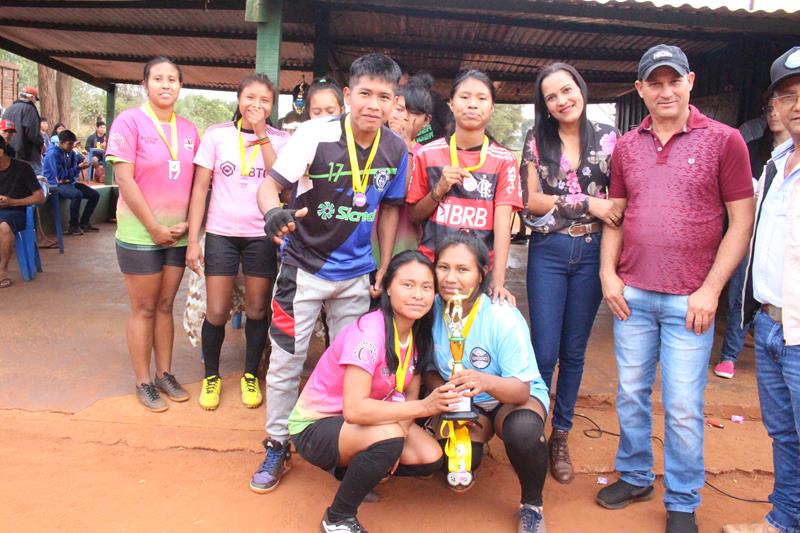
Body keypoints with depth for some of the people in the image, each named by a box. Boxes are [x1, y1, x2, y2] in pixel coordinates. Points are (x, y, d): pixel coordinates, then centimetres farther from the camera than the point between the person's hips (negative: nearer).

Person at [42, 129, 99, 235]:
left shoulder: (71, 153, 6)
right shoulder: (53, 154, -16)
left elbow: (74, 171, 8)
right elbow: (60, 176, -19)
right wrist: (78, 168, -19)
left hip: (69, 181, 8)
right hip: (57, 184, -8)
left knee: (95, 194, -2)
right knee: (77, 194, -35)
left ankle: (84, 222, 8)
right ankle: (74, 225, -20)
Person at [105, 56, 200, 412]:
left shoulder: (188, 129, 7)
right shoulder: (130, 121, -7)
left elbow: (196, 182, 9)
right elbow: (124, 180, -13)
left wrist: (186, 224, -3)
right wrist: (154, 227, -14)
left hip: (178, 234, 4)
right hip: (140, 233, -4)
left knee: (165, 305, 13)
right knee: (144, 309, 4)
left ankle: (165, 373, 24)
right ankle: (143, 382, 16)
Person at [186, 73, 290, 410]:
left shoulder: (280, 140, 1)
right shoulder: (217, 135, 1)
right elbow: (200, 188, 1)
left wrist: (261, 135, -16)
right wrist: (193, 240, -4)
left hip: (262, 235, 0)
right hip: (221, 233, 0)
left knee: (257, 310, 9)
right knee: (216, 312, 2)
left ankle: (250, 375, 28)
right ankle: (211, 376, 25)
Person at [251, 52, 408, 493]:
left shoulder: (397, 149, -6)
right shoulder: (316, 134, -17)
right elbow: (270, 184, -19)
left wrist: (384, 271, 4)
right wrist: (273, 213, -42)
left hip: (356, 275, 3)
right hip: (303, 268, -3)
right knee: (285, 362, 4)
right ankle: (276, 446, 25)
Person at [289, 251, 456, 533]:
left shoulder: (418, 334, -5)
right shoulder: (369, 333, -29)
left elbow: (410, 395, -1)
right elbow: (354, 409, -37)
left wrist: (402, 432, -20)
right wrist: (424, 407, -38)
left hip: (359, 423, 7)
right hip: (314, 426, -7)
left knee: (430, 458, -11)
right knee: (388, 438, -34)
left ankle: (350, 468, 13)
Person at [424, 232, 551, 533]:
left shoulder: (503, 318, -27)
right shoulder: (431, 310, -16)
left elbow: (521, 389, -27)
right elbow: (429, 371, -1)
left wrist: (486, 382, -48)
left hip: (515, 396, -2)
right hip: (463, 403, 3)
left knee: (524, 430, -36)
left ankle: (532, 505, -4)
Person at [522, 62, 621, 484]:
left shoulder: (608, 138, 5)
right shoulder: (538, 141, 3)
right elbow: (531, 200, -4)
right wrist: (587, 203, -12)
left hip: (591, 253, 1)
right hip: (548, 251, -1)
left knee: (574, 350, 10)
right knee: (544, 351, -2)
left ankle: (561, 437, 25)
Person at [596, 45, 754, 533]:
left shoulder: (724, 140, -2)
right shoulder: (626, 146, 9)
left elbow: (742, 220, -3)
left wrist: (711, 289, -10)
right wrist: (608, 272, 1)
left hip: (689, 298, -3)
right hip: (632, 294, 4)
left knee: (683, 407, 3)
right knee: (631, 393, 13)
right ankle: (635, 476, 33)